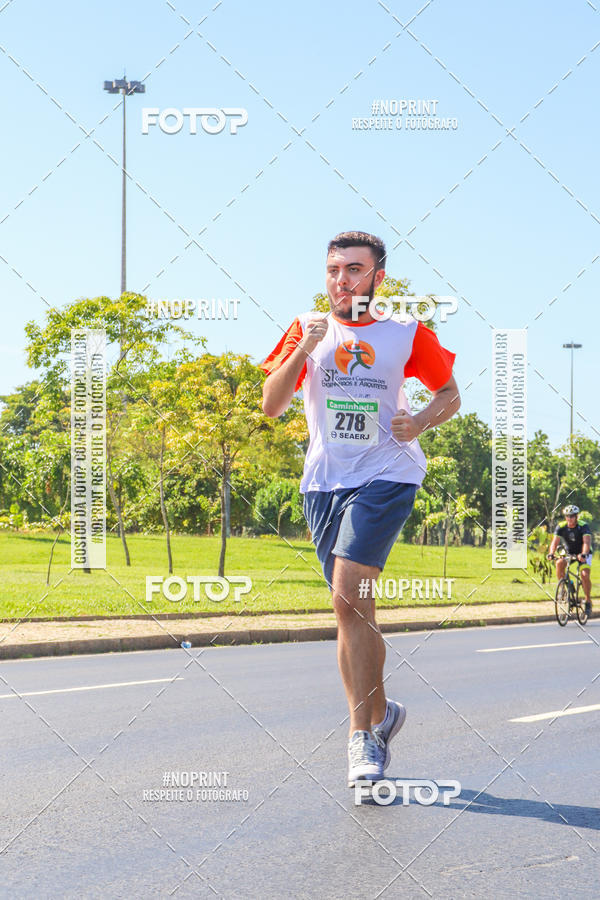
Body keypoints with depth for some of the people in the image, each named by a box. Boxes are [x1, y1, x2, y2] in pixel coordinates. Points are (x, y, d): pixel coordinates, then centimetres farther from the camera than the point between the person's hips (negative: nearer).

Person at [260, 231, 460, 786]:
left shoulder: (407, 334, 3)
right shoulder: (307, 329, 7)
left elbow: (450, 393, 14)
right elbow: (271, 406, 0)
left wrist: (421, 422, -7)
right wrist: (302, 351, -15)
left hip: (385, 478, -4)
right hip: (324, 483, 4)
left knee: (348, 596, -19)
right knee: (353, 608, 8)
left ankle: (363, 733, -11)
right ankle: (380, 713, 26)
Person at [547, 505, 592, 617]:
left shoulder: (583, 526, -23)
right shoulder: (561, 527, -15)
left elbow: (586, 542, -37)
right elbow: (555, 541, -25)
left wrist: (583, 555, -55)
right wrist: (551, 554, -45)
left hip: (583, 554, -3)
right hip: (568, 553, 3)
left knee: (585, 575, -23)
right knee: (559, 563, -29)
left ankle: (588, 601, -4)